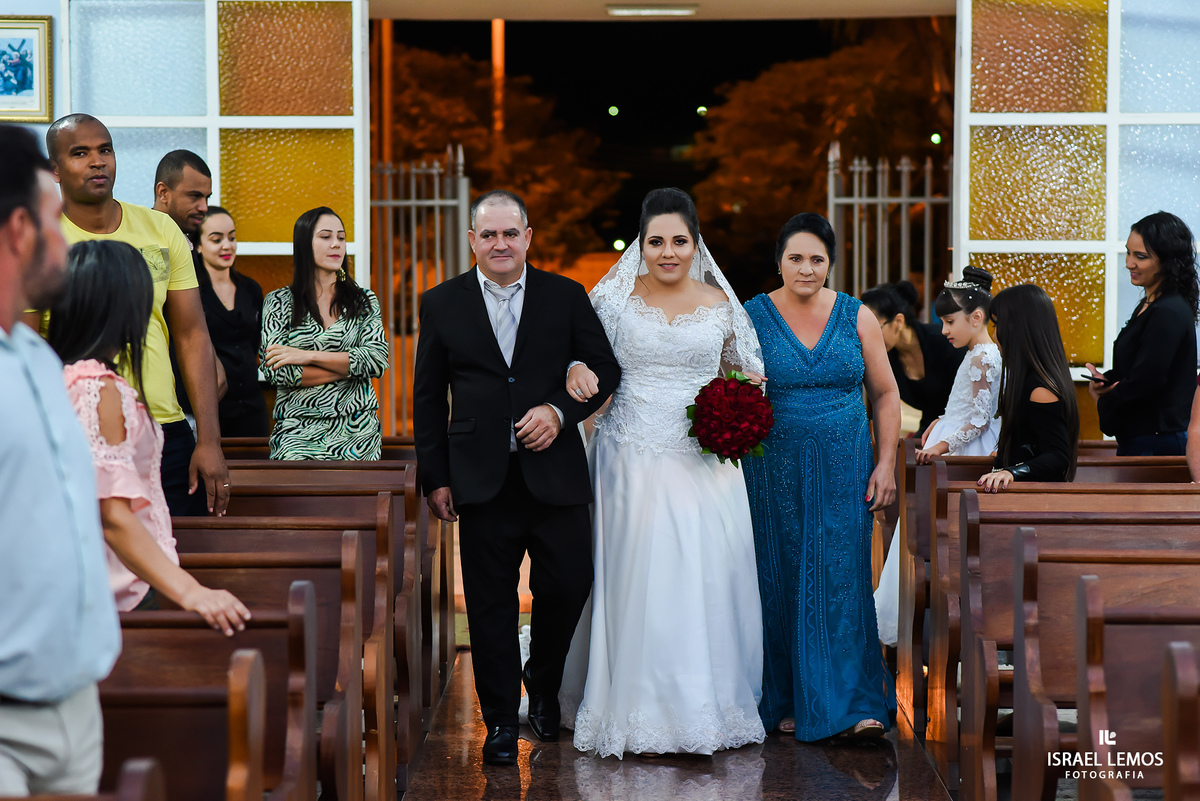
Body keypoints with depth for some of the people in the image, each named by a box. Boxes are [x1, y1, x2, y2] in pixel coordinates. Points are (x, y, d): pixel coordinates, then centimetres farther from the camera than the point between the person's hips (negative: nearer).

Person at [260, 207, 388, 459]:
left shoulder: (364, 301, 11)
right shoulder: (278, 303, 6)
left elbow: (378, 360, -4)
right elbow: (276, 372, -6)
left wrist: (309, 356, -9)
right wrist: (349, 366, -5)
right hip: (299, 435, -2)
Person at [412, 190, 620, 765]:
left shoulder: (566, 297, 4)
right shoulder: (441, 303, 5)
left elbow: (606, 368, 7)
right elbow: (428, 397, 7)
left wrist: (560, 411, -11)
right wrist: (435, 478, 3)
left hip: (555, 473, 0)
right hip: (482, 478, 0)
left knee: (569, 586, 0)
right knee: (491, 605, 4)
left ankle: (543, 683, 30)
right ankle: (501, 721, 16)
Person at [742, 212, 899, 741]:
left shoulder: (857, 318, 4)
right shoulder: (752, 317, 0)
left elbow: (886, 395, 8)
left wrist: (886, 464, 1)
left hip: (843, 473, 1)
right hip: (774, 474, 0)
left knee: (843, 579, -3)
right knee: (782, 583, 5)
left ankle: (854, 704, 0)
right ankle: (786, 700, 16)